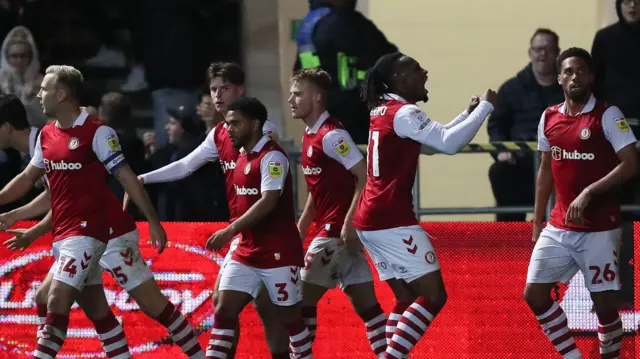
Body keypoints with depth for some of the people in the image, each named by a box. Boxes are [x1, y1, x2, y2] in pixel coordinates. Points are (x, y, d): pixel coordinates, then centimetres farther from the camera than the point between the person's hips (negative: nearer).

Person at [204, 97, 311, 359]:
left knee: (289, 316, 3)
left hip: (278, 254, -8)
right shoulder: (243, 156, 11)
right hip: (246, 252, 8)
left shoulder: (272, 156, -15)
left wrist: (231, 230, -33)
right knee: (224, 311, -2)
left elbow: (268, 202, -27)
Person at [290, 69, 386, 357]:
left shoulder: (331, 135, -14)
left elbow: (365, 176, -20)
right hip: (331, 230, 9)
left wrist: (349, 222, -23)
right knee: (365, 302, 5)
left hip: (339, 230, -9)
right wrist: (300, 229, 20)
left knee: (304, 297, -3)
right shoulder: (310, 136, 14)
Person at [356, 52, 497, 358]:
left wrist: (468, 114, 21)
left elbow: (434, 142, 29)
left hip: (371, 221, 10)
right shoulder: (404, 112, -12)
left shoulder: (383, 111, 17)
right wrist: (485, 107, -12)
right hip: (392, 220, -10)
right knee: (433, 296, -8)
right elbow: (449, 144, -22)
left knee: (407, 299, 12)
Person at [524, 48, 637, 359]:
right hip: (558, 228, 5)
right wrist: (537, 222, 16)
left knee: (604, 303, -3)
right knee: (534, 295, 1)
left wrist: (588, 193, -24)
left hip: (599, 229, -5)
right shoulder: (548, 118, 9)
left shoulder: (607, 115, -8)